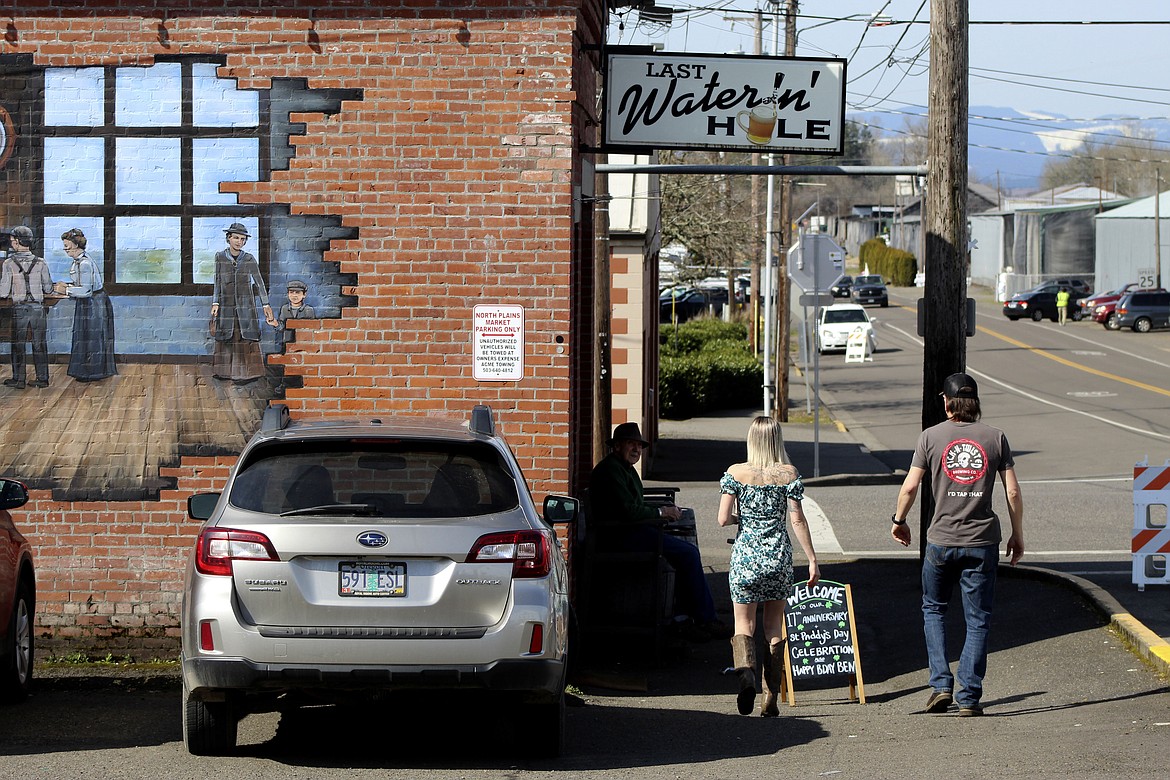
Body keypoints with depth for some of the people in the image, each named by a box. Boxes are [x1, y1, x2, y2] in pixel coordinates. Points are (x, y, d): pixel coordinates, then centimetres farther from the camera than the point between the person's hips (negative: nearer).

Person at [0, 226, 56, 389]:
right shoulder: (40, 262, -2)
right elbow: (49, 289, 3)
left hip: (19, 308, -2)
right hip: (38, 307, 2)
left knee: (18, 345, 9)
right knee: (39, 344, 9)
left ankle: (18, 379, 11)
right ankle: (42, 378, 13)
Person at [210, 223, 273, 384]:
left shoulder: (249, 259, 0)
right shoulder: (220, 257, 2)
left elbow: (259, 282, 3)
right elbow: (218, 281, 3)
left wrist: (266, 305, 1)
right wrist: (215, 303, -3)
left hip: (245, 303, -1)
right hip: (226, 303, 1)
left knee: (245, 337, -5)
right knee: (226, 337, 2)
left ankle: (249, 372, -2)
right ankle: (226, 370, 9)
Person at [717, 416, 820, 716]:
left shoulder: (735, 473, -3)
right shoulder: (789, 474, -2)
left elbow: (723, 519, -5)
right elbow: (797, 520, -5)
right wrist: (812, 559, 0)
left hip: (745, 555, -1)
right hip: (778, 556, 1)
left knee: (744, 624, 7)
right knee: (774, 626, 10)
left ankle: (745, 671, -23)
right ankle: (771, 698, 7)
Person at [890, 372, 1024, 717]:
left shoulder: (931, 437, -2)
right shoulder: (995, 437, 1)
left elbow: (910, 486, -2)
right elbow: (1013, 491, 1)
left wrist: (899, 521, 15)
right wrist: (1017, 534, 12)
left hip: (941, 540, 0)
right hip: (982, 540, 0)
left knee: (933, 609, 19)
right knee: (977, 620, 6)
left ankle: (941, 684, 8)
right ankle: (969, 696, 1)